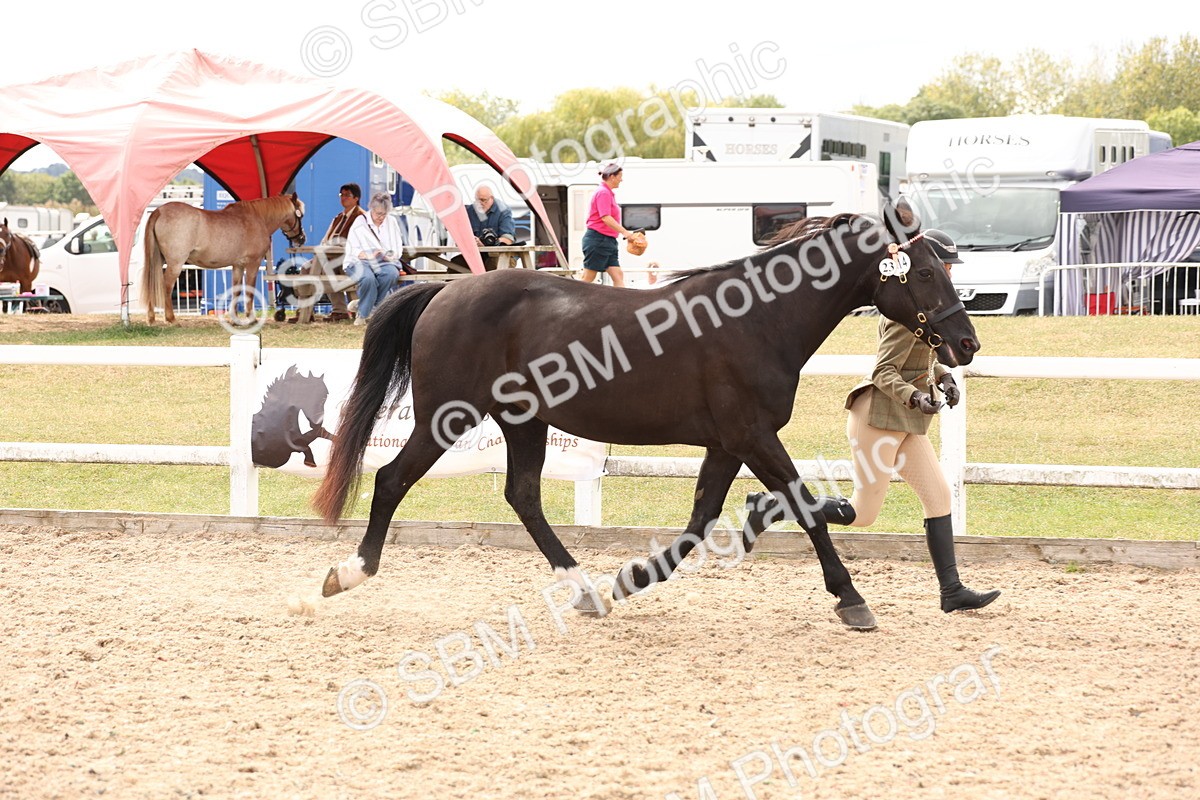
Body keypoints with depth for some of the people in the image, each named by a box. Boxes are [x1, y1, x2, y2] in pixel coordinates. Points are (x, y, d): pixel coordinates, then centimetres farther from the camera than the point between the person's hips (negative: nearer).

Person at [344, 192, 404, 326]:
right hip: (360, 262, -3)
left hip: (385, 262, 3)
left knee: (391, 274, -35)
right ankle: (364, 314, -21)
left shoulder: (392, 222, 14)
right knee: (368, 278, -39)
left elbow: (397, 249, 11)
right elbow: (352, 249, -3)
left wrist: (390, 256, -13)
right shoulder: (360, 222, 4)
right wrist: (369, 255, -22)